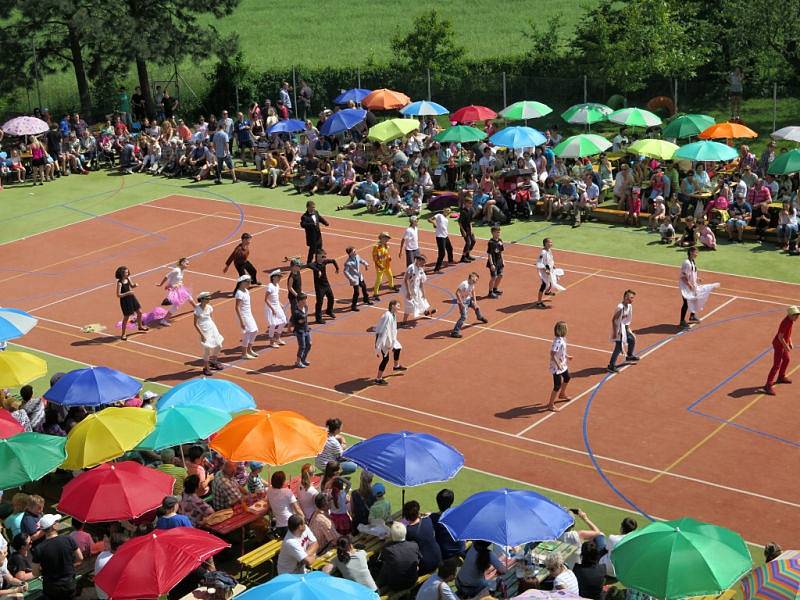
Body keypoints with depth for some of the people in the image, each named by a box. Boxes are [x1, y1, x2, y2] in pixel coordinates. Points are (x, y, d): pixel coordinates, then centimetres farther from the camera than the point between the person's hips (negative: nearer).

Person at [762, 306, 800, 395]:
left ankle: (781, 377, 49)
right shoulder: (785, 323, -30)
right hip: (779, 345, -10)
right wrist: (786, 347, -17)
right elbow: (780, 337, -28)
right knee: (777, 365, -10)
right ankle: (768, 386, -10)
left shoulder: (790, 320, -1)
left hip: (783, 343, 10)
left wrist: (790, 342, 14)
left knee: (786, 359, 28)